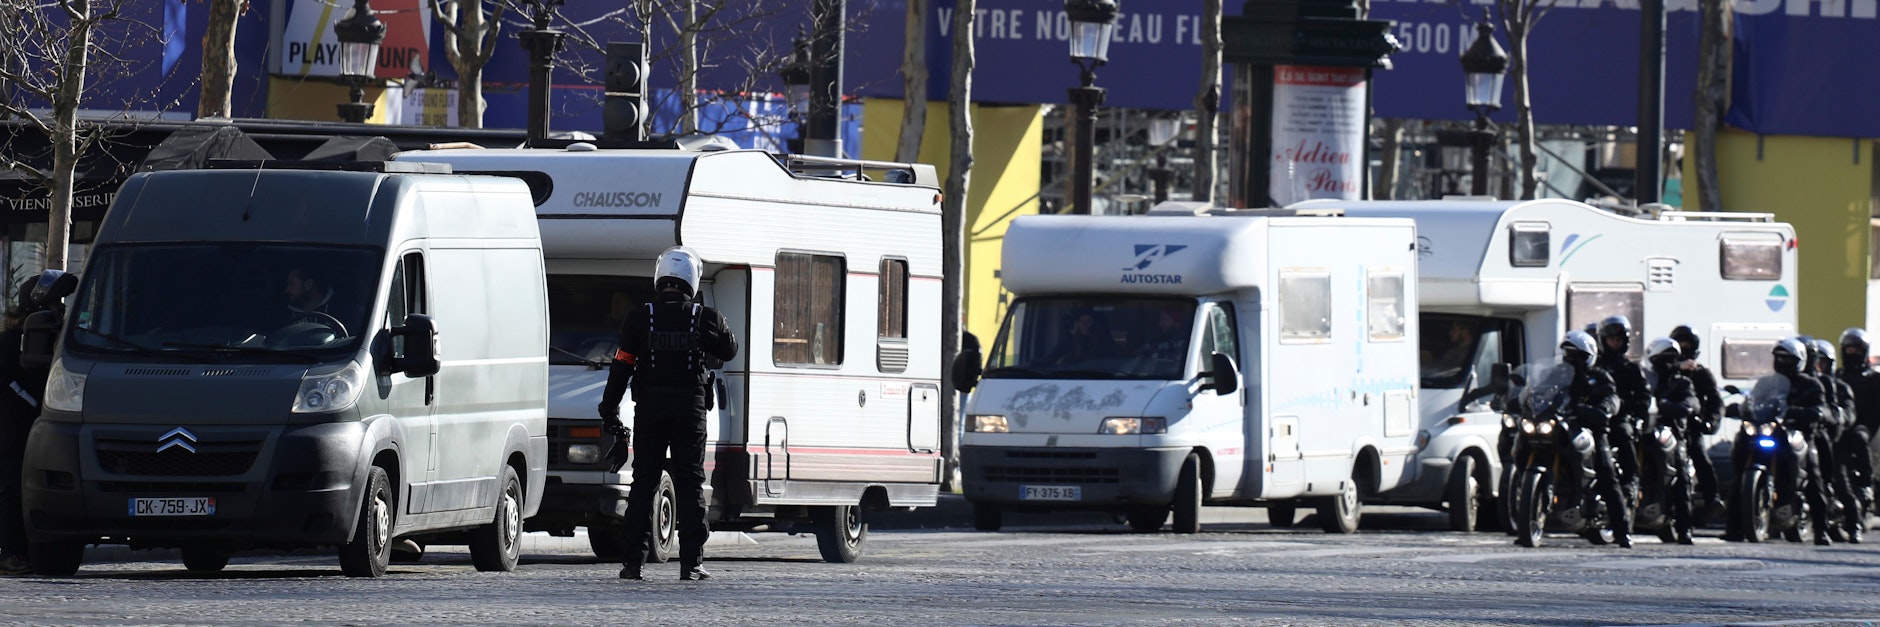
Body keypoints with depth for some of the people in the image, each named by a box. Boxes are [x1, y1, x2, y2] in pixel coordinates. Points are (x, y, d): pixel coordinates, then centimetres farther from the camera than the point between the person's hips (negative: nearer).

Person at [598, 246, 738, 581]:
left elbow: (621, 367, -2)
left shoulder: (639, 319, -2)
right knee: (690, 484, 4)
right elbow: (730, 350, 14)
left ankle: (634, 560, 2)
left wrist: (609, 409, 3)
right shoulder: (704, 318, -2)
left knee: (644, 482, 6)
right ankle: (691, 561, -2)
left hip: (649, 409, 0)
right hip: (690, 409, 0)